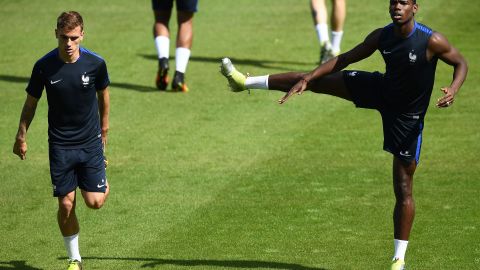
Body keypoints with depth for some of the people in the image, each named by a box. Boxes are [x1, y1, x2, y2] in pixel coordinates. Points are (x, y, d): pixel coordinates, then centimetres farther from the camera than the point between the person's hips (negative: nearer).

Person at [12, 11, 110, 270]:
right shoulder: (44, 66, -11)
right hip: (60, 144, 0)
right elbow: (31, 102, 4)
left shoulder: (95, 63, -10)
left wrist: (104, 129, 18)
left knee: (94, 201, -6)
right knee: (66, 205, -1)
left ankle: (101, 181, 31)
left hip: (90, 141, 0)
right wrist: (21, 137, 8)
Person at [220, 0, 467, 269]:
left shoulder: (432, 41, -26)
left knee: (404, 189, -2)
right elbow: (345, 59, -1)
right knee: (314, 79, 2)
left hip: (407, 117, -4)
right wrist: (307, 79, -7)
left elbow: (461, 63, -12)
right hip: (382, 89, 4)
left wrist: (454, 89, -33)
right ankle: (245, 82, 18)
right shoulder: (382, 36, -12)